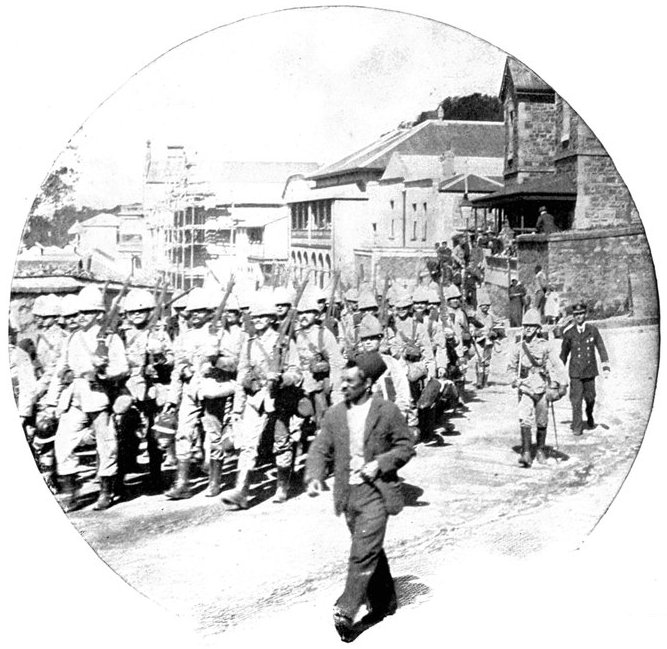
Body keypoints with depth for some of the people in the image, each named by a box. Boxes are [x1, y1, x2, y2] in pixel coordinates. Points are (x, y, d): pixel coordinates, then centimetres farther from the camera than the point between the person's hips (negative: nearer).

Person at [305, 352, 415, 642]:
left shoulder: (388, 411, -7)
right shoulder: (334, 414, 4)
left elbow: (405, 446, -2)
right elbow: (320, 449, 4)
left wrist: (380, 463, -16)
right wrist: (314, 477, -13)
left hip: (376, 491, -5)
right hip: (348, 493, 5)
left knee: (363, 553, -11)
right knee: (371, 551, 17)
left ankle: (345, 611, -5)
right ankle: (383, 602, 32)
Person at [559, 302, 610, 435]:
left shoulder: (592, 330, -2)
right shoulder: (569, 332, -4)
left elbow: (601, 348, 2)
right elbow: (564, 352, 7)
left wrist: (606, 367, -5)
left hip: (590, 370, 1)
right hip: (575, 371, -1)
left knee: (590, 397, 11)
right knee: (576, 400, -8)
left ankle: (589, 415, 42)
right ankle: (577, 427, 0)